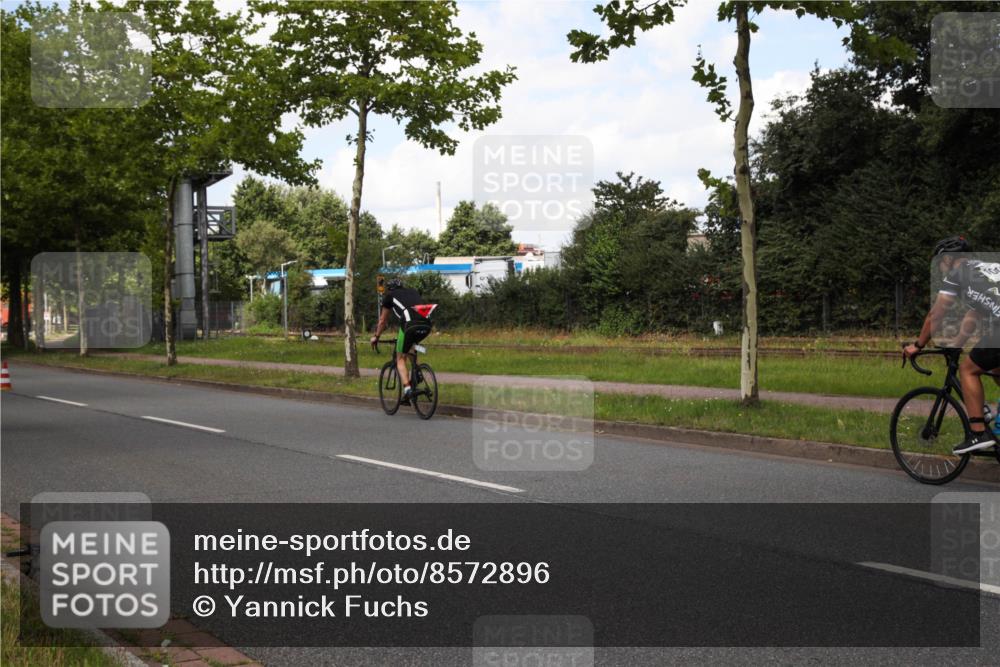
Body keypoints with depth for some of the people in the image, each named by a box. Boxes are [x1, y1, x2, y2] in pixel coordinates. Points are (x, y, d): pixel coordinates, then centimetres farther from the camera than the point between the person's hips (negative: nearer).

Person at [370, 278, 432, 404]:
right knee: (410, 346, 34)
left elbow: (383, 321, 32)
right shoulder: (413, 291, 34)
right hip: (426, 325, 4)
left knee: (400, 359, 10)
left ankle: (407, 388, -8)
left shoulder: (390, 296, 24)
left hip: (410, 324, -4)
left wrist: (376, 336, 46)